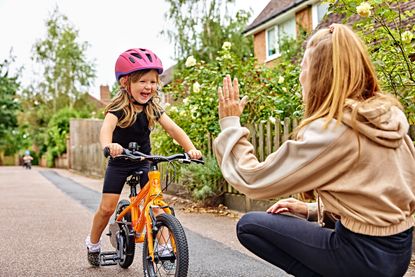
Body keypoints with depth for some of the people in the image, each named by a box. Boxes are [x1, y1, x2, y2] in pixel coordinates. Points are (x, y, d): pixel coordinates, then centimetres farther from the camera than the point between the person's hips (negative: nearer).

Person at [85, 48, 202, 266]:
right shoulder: (118, 108, -23)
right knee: (107, 208, -2)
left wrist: (190, 149, -35)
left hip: (143, 162, 3)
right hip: (119, 163, -3)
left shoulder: (153, 108, -10)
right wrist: (108, 145, -65)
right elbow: (106, 127, -42)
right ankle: (93, 243, 23)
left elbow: (173, 128, -18)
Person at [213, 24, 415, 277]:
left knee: (249, 226, 3)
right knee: (292, 220, 25)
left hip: (365, 254, -8)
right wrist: (313, 209, 11)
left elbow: (252, 180, -16)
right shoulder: (388, 116, 1)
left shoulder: (329, 130, -22)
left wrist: (230, 123, -5)